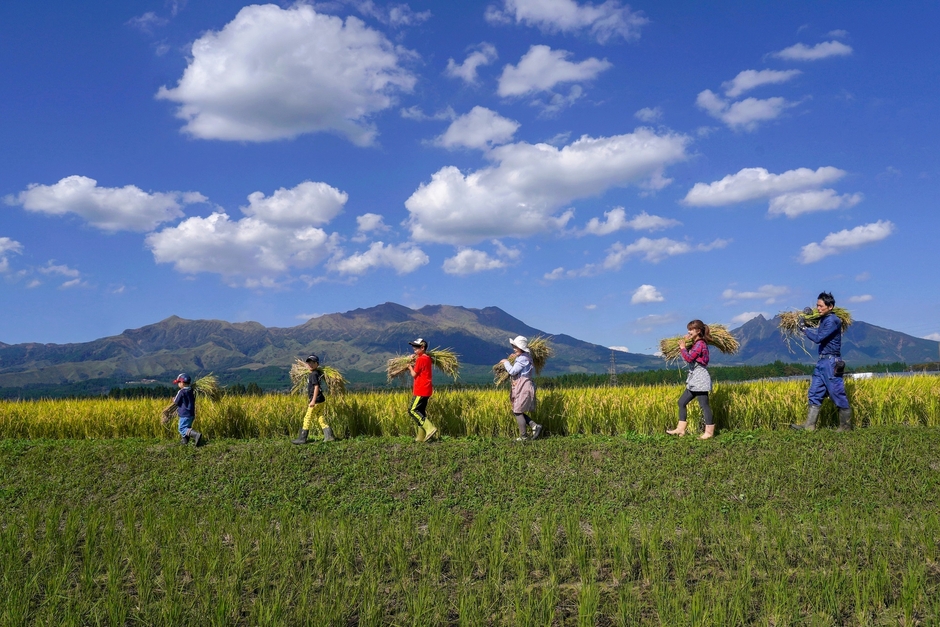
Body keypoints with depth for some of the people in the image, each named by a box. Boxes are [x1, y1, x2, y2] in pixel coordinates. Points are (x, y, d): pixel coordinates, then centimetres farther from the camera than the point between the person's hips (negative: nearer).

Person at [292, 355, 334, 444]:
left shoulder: (314, 374, -15)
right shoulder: (319, 373, 12)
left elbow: (316, 387, -21)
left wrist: (313, 400, -23)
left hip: (316, 401, -9)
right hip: (320, 400, 9)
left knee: (308, 418, -1)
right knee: (321, 419, 10)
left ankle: (302, 439, 5)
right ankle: (329, 436, 7)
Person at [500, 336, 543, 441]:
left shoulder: (523, 359, -16)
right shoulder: (520, 357, 13)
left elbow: (513, 371, -21)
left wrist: (506, 362, -5)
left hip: (524, 387, -10)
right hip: (520, 387, 10)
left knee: (517, 412, -4)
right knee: (517, 412, 11)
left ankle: (523, 436, 2)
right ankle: (535, 426, 6)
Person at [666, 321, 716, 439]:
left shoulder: (700, 344, -14)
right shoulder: (696, 344, 16)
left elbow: (689, 358, -24)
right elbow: (690, 358, 12)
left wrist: (683, 347, -11)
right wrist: (687, 343, 7)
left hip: (700, 378, -10)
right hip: (694, 380, 10)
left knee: (704, 405, -5)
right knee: (682, 402, 11)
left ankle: (709, 432, 2)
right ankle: (681, 429, 14)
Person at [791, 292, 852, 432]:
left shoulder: (833, 320, -15)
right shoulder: (824, 320, 13)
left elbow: (818, 338, -21)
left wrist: (803, 328, -10)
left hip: (831, 362, -10)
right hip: (822, 362, 10)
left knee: (838, 395, -1)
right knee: (815, 394, 7)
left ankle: (846, 426, 9)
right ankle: (809, 425, 8)